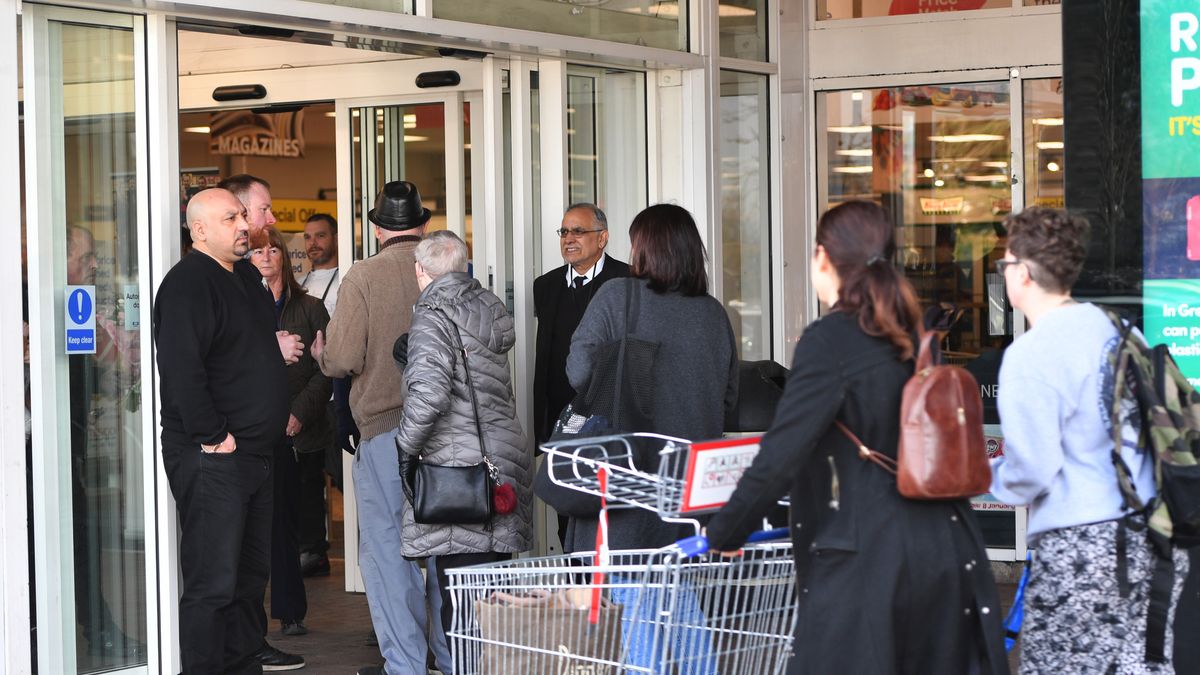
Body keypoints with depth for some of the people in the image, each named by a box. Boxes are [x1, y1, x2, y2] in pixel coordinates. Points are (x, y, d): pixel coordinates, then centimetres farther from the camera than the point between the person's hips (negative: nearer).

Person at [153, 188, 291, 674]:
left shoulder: (246, 277, 16)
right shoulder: (187, 284, -14)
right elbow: (182, 369, -23)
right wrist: (212, 437, -20)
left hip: (255, 451, 10)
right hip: (211, 456, -10)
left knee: (250, 574, 15)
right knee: (213, 582, -8)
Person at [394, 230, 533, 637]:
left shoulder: (433, 315, -9)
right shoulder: (489, 306, 15)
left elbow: (428, 393, -22)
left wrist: (407, 443, -7)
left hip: (457, 468, -8)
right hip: (506, 458, 8)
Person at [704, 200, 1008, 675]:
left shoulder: (829, 340, -12)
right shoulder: (911, 337, 11)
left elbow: (780, 456, -15)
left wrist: (724, 534, -3)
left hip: (864, 560, -7)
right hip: (944, 552, 7)